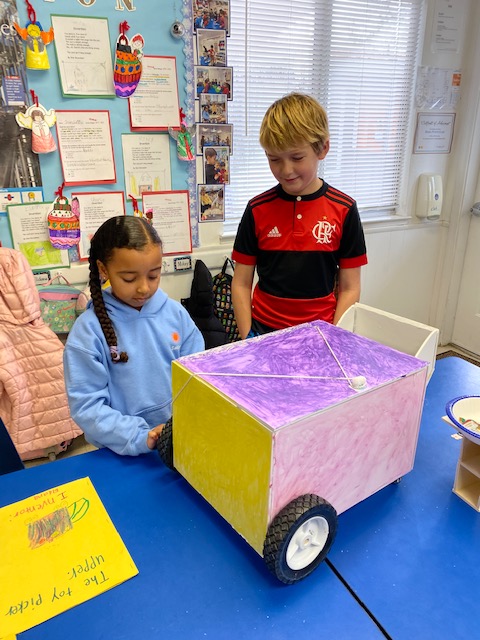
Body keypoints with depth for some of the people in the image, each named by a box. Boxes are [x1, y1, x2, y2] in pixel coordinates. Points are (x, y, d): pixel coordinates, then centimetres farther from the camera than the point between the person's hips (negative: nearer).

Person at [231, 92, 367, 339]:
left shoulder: (344, 209, -4)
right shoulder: (257, 210, -3)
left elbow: (349, 288, -1)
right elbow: (241, 284, 0)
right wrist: (248, 340, -7)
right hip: (264, 331, 1)